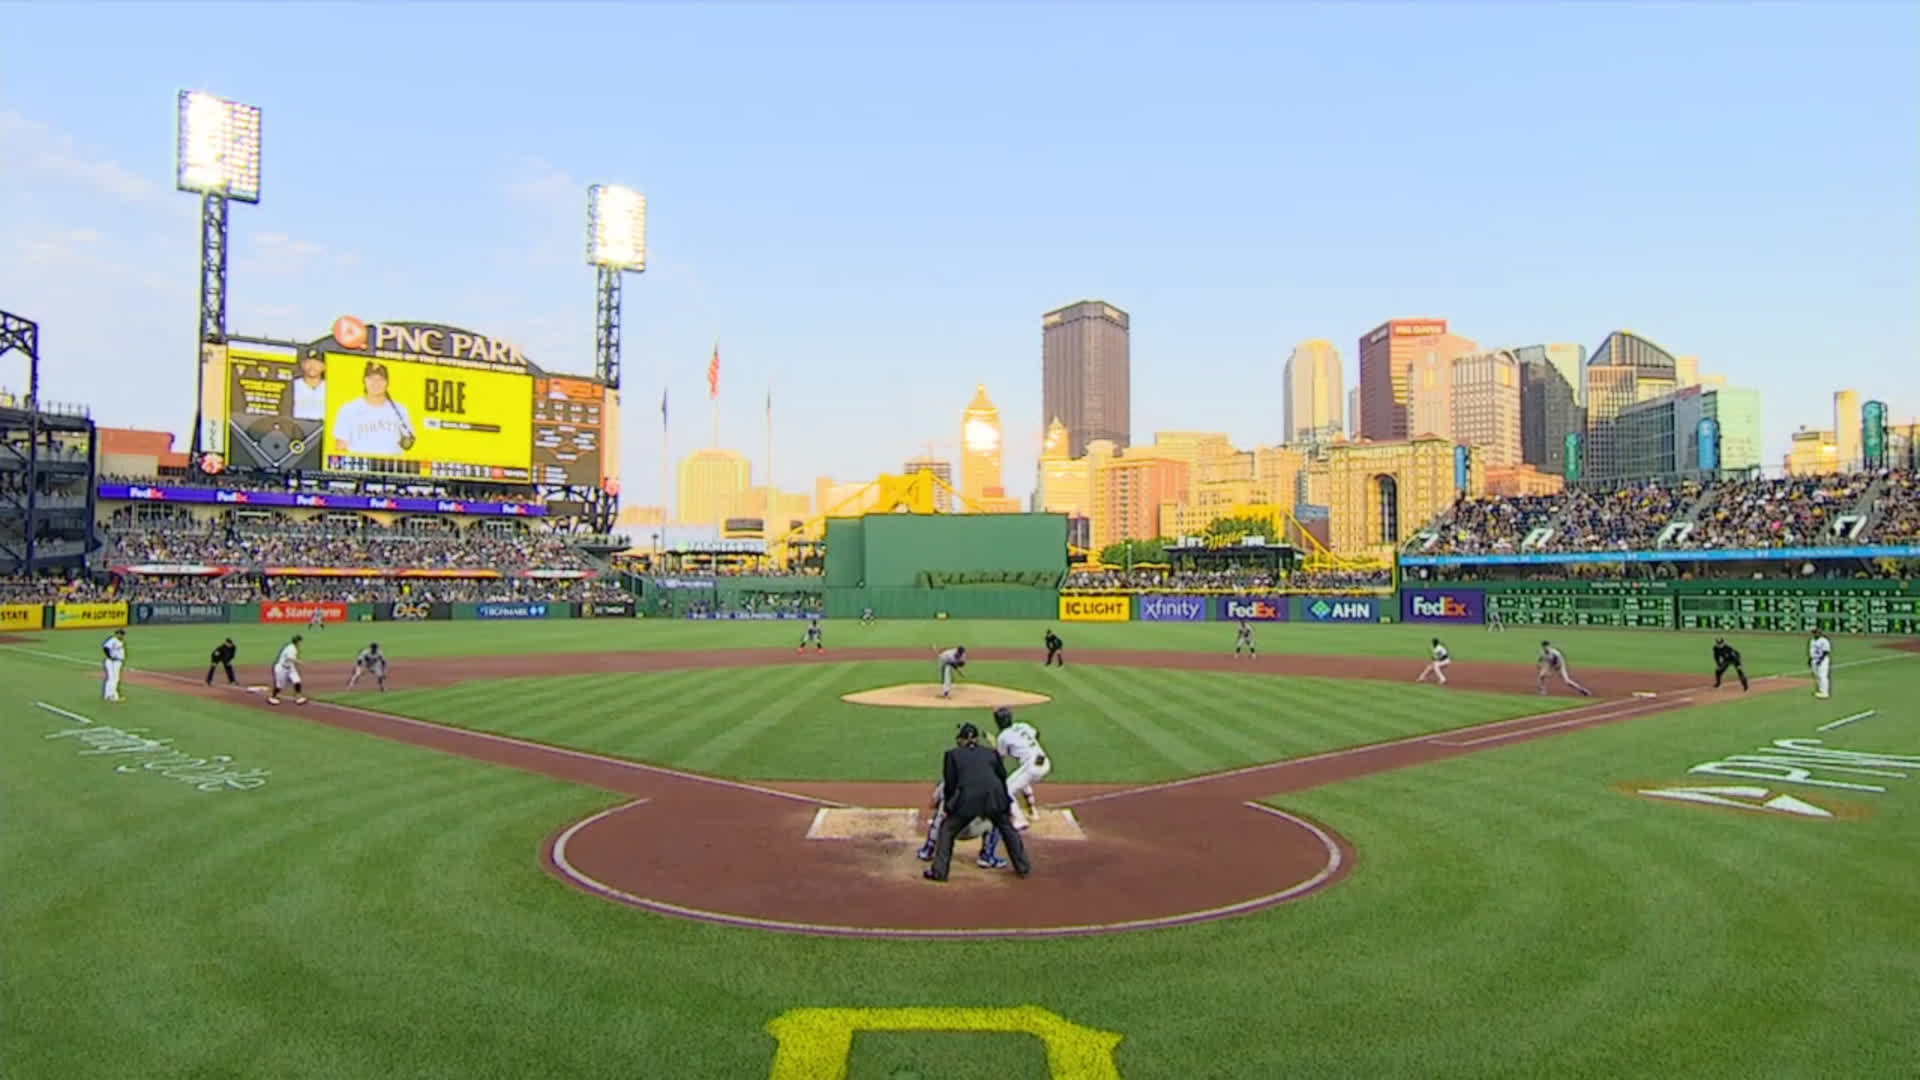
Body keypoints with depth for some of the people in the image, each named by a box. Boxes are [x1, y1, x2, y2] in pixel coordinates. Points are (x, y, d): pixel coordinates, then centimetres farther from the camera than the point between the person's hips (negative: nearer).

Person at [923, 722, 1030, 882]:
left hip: (967, 799, -2)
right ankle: (1023, 867, 29)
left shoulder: (952, 754, 18)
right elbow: (1003, 778, 19)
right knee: (1007, 828, 24)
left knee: (947, 829, 16)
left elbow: (950, 783, 12)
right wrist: (1007, 803, 28)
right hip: (994, 797, 2)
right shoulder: (991, 753, 23)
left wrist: (948, 805, 22)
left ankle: (939, 871, 12)